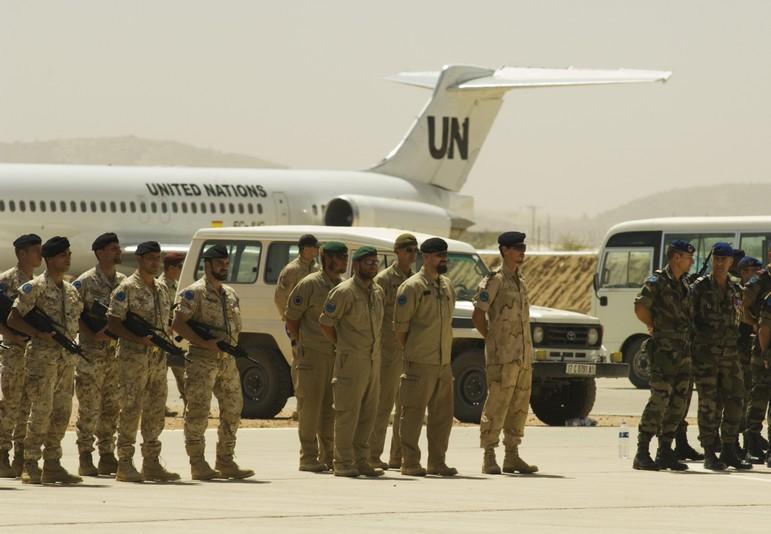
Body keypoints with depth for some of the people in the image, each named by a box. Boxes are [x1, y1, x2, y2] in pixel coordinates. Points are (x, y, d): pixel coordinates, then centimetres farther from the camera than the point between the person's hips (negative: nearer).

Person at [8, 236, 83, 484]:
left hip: (67, 358, 7)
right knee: (41, 410, -9)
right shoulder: (35, 287, -6)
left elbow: (80, 319, 26)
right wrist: (40, 334, -18)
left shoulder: (71, 290, 14)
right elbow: (13, 319, -10)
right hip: (42, 357, -7)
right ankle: (30, 467, -3)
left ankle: (53, 465, 12)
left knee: (62, 412, 6)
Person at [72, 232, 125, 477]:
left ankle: (107, 456, 14)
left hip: (118, 353, 6)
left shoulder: (123, 282, 12)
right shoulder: (85, 282, -6)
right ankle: (85, 459, 0)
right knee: (89, 408, -4)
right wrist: (93, 334, -20)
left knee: (112, 408, 8)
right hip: (91, 355, -6)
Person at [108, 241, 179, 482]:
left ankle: (152, 463, 14)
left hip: (158, 358, 7)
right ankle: (125, 464, -4)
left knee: (156, 412, 8)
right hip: (133, 357, -7)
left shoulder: (162, 290, 15)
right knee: (130, 410, -6)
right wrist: (138, 338, -22)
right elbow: (113, 323, -12)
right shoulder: (127, 289, -8)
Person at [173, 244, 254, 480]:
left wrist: (234, 347, 6)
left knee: (232, 411, 8)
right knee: (198, 413, -6)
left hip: (228, 362, 8)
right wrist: (204, 342, -20)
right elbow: (178, 324, -14)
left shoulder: (230, 294, 17)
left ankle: (226, 462, 16)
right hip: (201, 362, -8)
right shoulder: (194, 292, -6)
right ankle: (197, 463, -4)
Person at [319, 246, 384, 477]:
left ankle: (361, 461, 15)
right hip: (351, 361, -7)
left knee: (368, 413, 9)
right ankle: (343, 464, -3)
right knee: (347, 413, -6)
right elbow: (325, 323, -7)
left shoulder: (377, 292, 12)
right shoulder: (344, 292, -11)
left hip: (373, 360, 7)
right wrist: (342, 345, 0)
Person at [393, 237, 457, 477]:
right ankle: (410, 463, 0)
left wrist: (446, 353, 15)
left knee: (442, 414, 9)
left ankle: (437, 462, 15)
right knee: (413, 413, -4)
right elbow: (400, 326, -7)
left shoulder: (447, 286, 14)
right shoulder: (412, 287, -9)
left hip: (444, 363, 7)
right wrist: (410, 353, -3)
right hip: (420, 364, -7)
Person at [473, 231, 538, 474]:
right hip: (502, 356, -8)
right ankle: (489, 457, -5)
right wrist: (493, 341, -4)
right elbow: (478, 316, -9)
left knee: (519, 407, 8)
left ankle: (512, 457, 12)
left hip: (523, 355, 8)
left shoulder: (520, 282, 17)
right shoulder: (494, 281, -7)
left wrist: (527, 350, 14)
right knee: (496, 406, -7)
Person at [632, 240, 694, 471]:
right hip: (664, 350, -8)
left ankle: (665, 452, 13)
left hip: (683, 350, 8)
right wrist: (654, 327, -5)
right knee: (659, 400, -12)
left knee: (678, 402, 7)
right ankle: (642, 454, -10)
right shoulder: (657, 281, -8)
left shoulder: (684, 285, 17)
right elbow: (640, 307, -17)